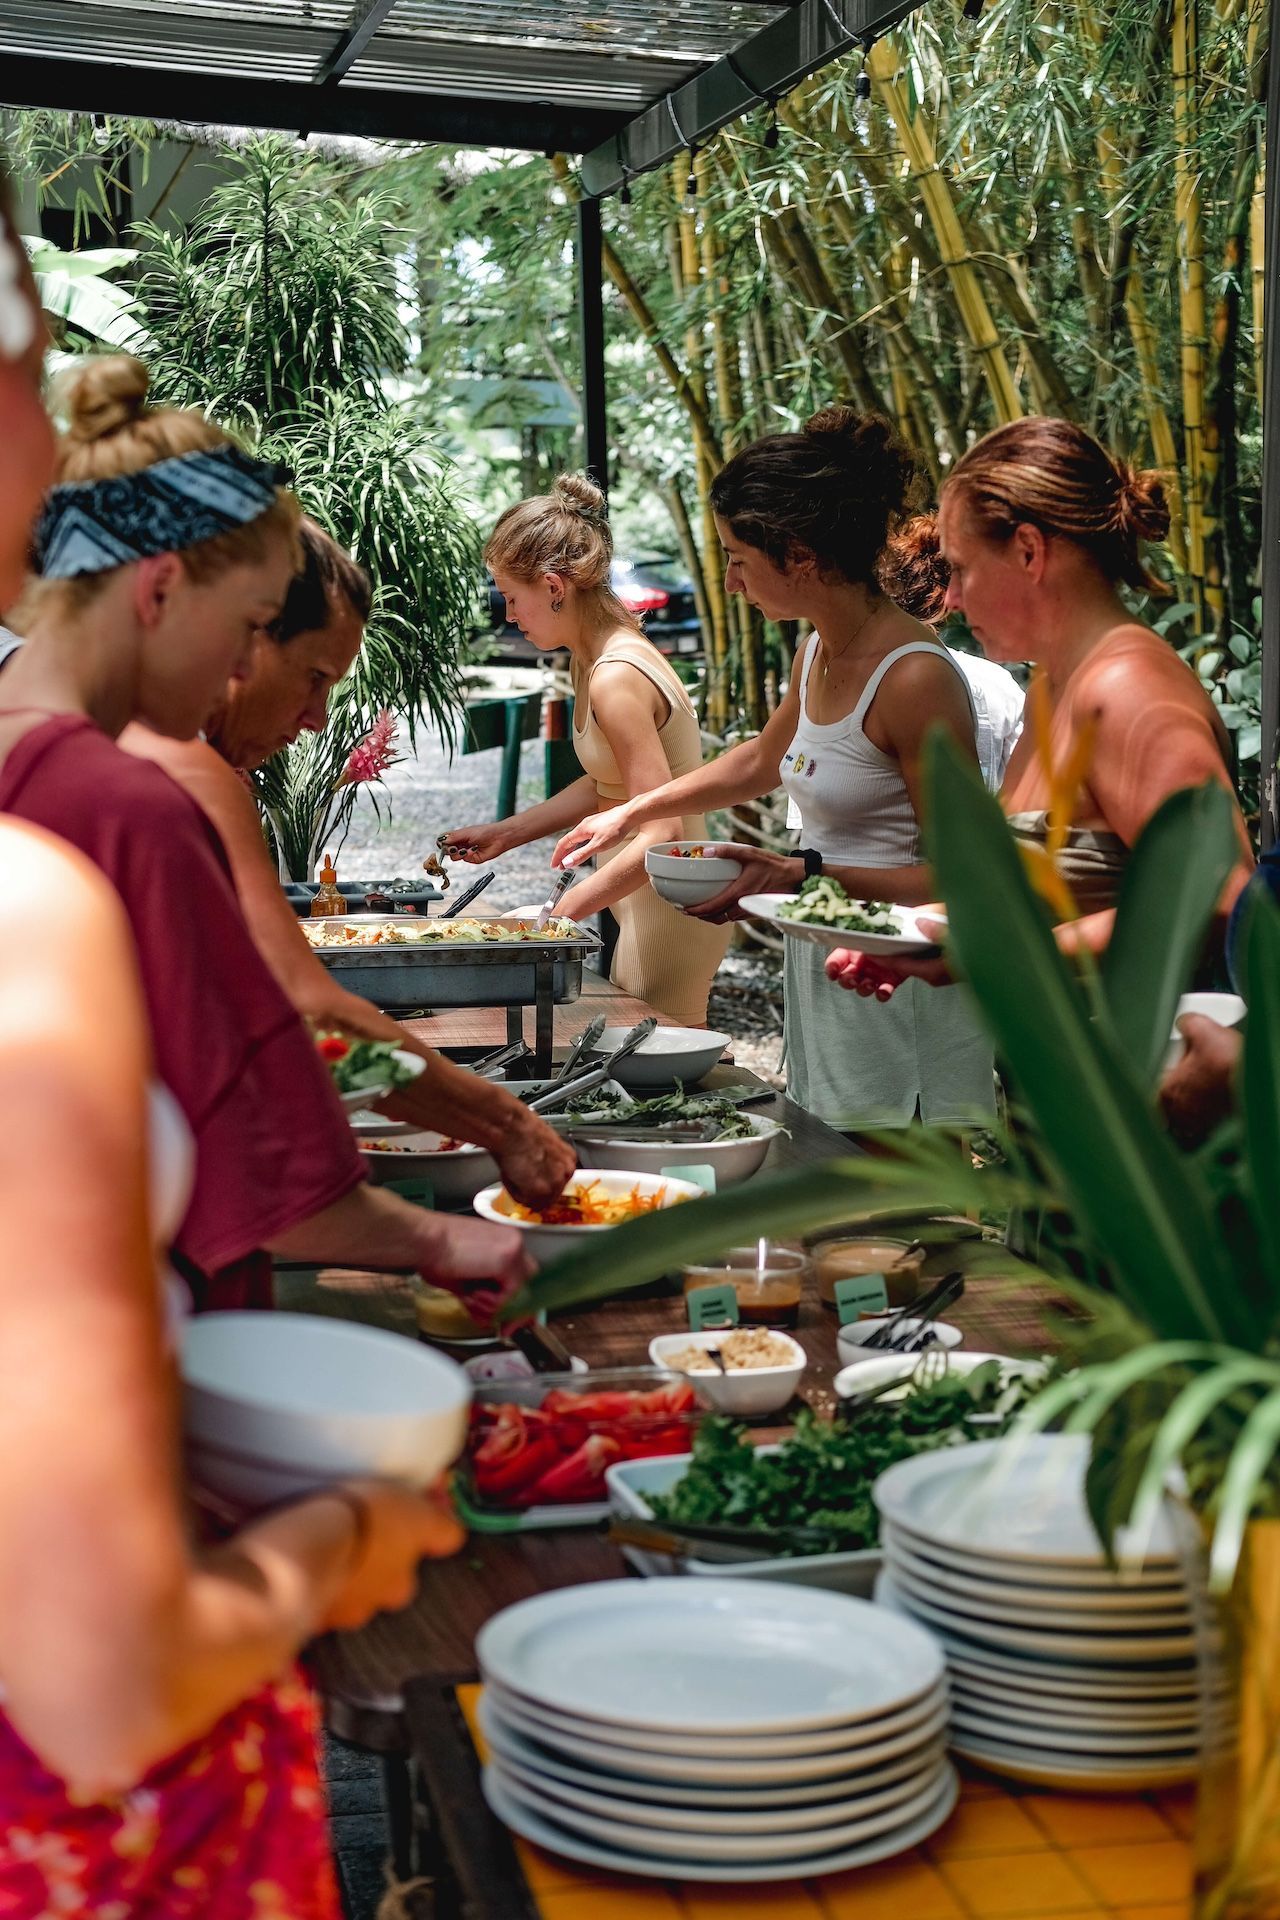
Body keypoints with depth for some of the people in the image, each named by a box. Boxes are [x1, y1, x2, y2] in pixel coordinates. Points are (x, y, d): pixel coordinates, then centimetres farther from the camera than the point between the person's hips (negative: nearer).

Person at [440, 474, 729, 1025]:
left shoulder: (616, 679, -23)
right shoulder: (594, 661, 6)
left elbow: (661, 833, -26)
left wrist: (557, 915, -25)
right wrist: (504, 834, 16)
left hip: (668, 910, -10)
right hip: (650, 909, 10)